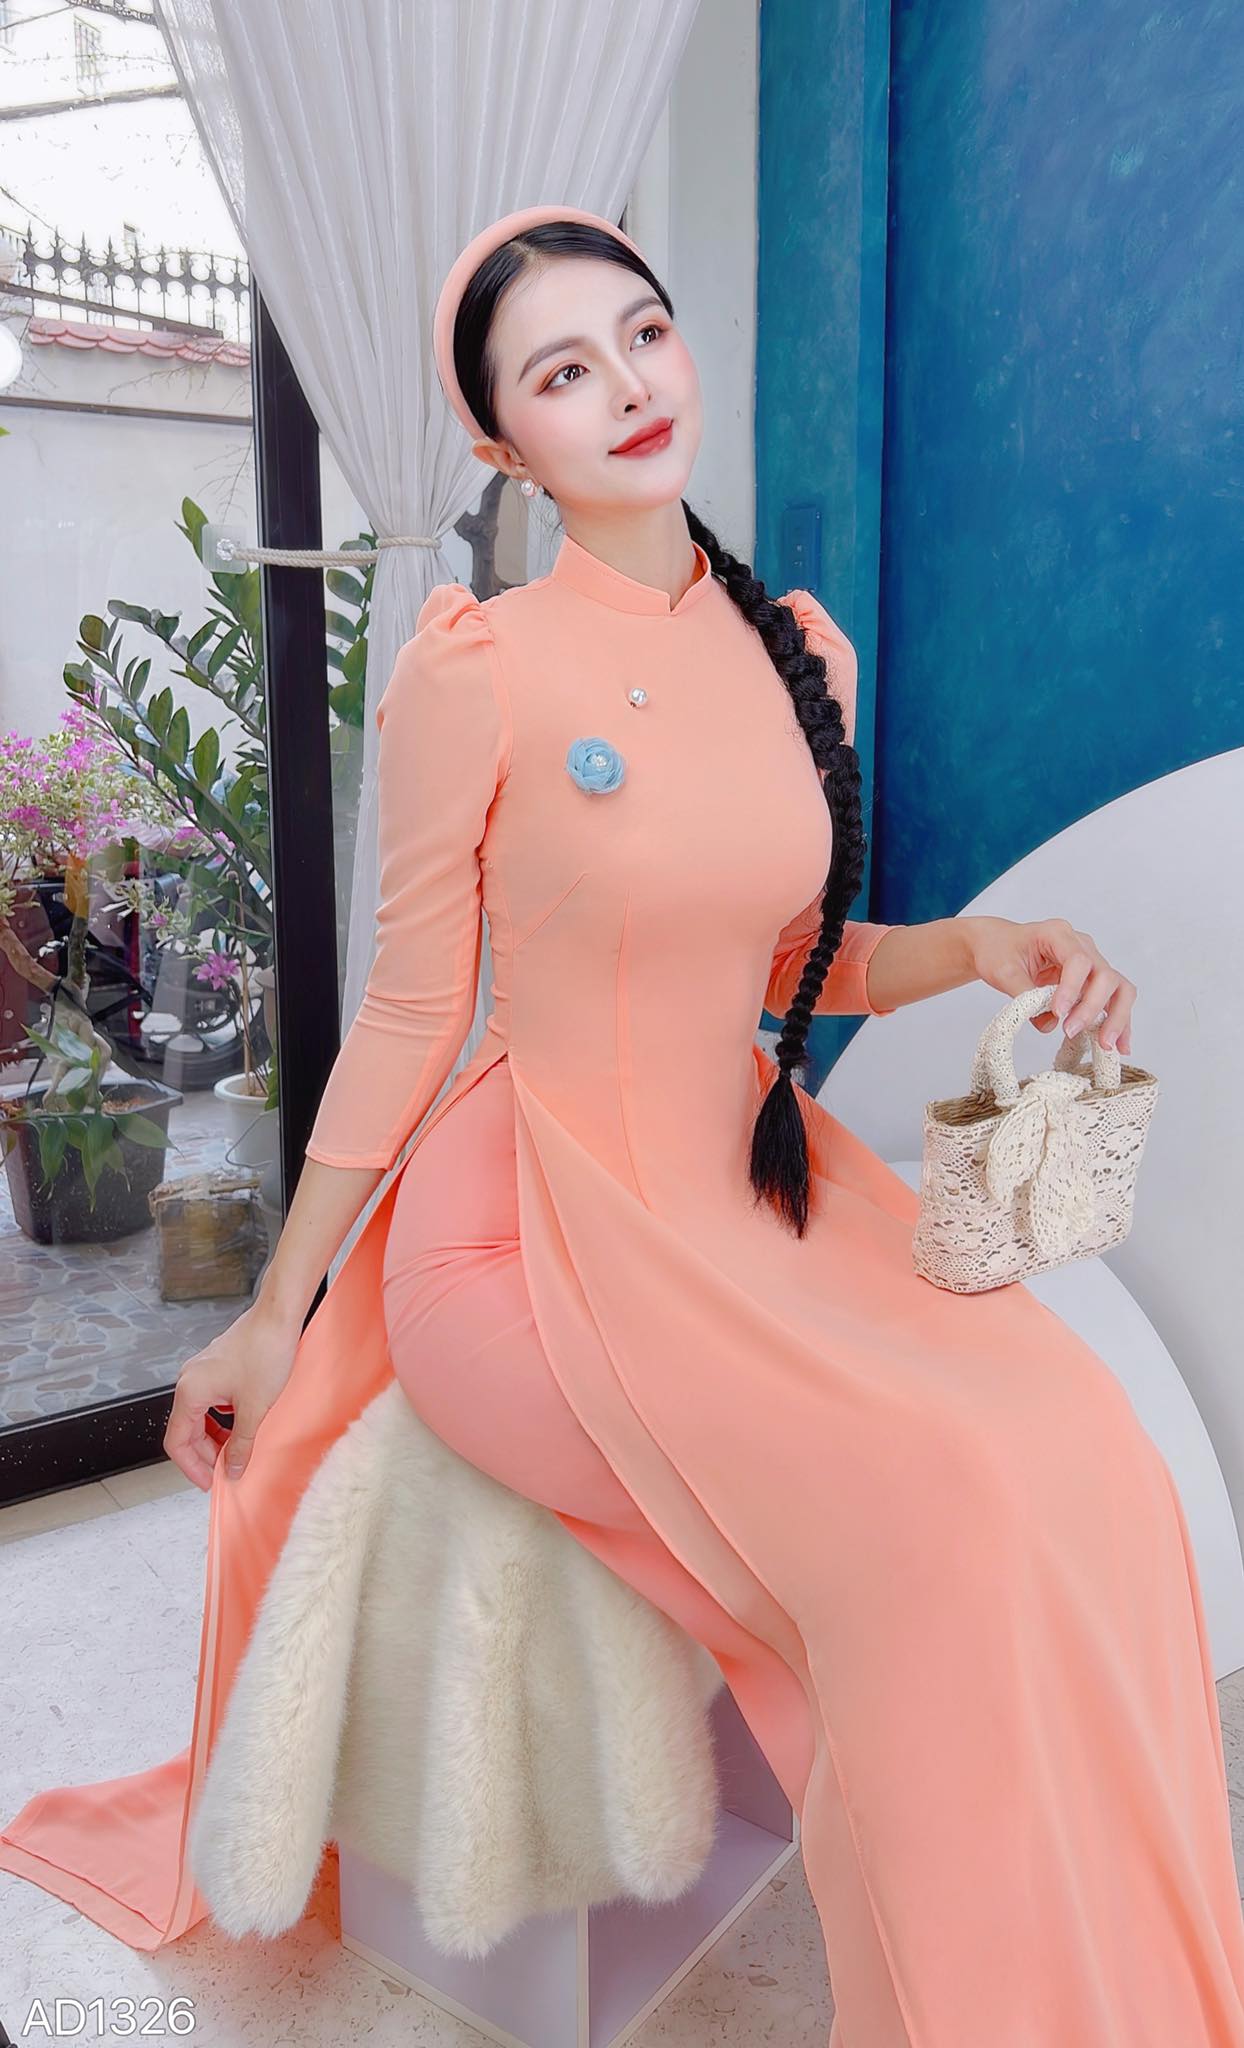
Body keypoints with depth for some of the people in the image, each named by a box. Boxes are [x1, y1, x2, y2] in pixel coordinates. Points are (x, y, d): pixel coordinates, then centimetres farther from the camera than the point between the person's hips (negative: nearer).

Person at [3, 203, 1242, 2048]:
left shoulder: (804, 652, 7)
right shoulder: (476, 671, -10)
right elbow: (409, 1016, -4)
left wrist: (979, 949, -5)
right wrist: (273, 1315, 1)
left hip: (763, 1191, 6)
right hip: (548, 1224, -5)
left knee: (1082, 1461, -16)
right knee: (945, 1517, -24)